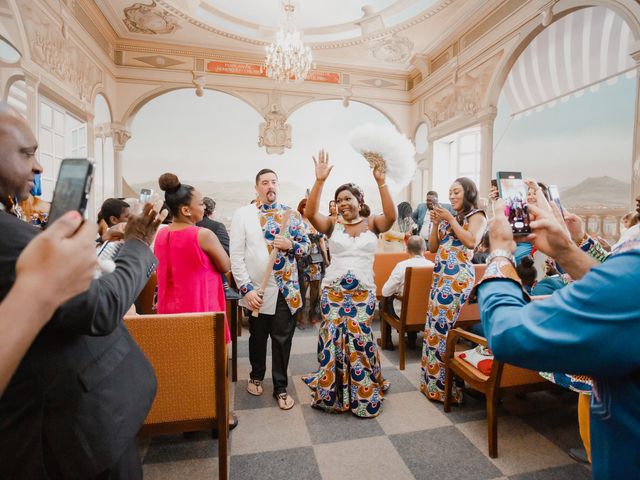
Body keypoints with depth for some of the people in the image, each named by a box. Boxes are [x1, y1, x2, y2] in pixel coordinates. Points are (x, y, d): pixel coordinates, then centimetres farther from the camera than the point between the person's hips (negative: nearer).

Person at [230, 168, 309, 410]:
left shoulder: (292, 214, 4)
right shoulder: (242, 214, -2)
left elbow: (306, 245, 8)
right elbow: (236, 255, -6)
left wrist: (291, 245, -14)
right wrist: (246, 288, -12)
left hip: (286, 288, 1)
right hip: (257, 290, -1)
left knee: (282, 339, 8)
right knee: (258, 337, 18)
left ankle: (280, 388, 26)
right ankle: (256, 376, 44)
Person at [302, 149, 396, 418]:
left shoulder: (372, 224, 2)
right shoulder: (333, 226, 3)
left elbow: (391, 217, -19)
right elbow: (310, 213, -13)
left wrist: (381, 182, -25)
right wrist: (320, 180, -20)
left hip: (363, 291, -1)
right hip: (333, 289, 1)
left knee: (358, 338, -3)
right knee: (332, 338, 3)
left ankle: (363, 394, 22)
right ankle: (330, 392, 25)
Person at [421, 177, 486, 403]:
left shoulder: (477, 215, 1)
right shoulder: (448, 217, 20)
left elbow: (471, 242, -18)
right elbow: (432, 247, 15)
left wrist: (450, 220, -13)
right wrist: (436, 223, 4)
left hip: (457, 277, -7)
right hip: (441, 276, 8)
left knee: (443, 327, -8)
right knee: (434, 325, 9)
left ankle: (443, 384, 6)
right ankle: (434, 380, 21)